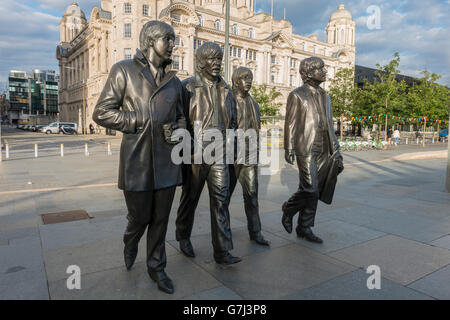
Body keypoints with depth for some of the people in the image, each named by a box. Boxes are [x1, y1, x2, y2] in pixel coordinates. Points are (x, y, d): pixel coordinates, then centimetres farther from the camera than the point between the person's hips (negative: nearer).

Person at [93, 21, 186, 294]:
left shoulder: (173, 82, 14)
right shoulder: (124, 70, 1)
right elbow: (102, 113, -3)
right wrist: (140, 121, -11)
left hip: (167, 161, 4)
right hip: (137, 160, -3)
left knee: (161, 219, 10)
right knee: (139, 217, 6)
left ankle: (156, 267, 29)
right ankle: (130, 242, 43)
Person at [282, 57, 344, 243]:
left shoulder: (325, 97, 18)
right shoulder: (297, 95, -1)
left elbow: (329, 126, 18)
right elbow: (290, 124, -6)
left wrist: (336, 152, 13)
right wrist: (289, 149, -14)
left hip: (323, 151, 7)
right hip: (305, 149, -6)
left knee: (314, 191, 7)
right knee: (310, 190, -11)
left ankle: (304, 228, 18)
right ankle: (288, 209, 16)